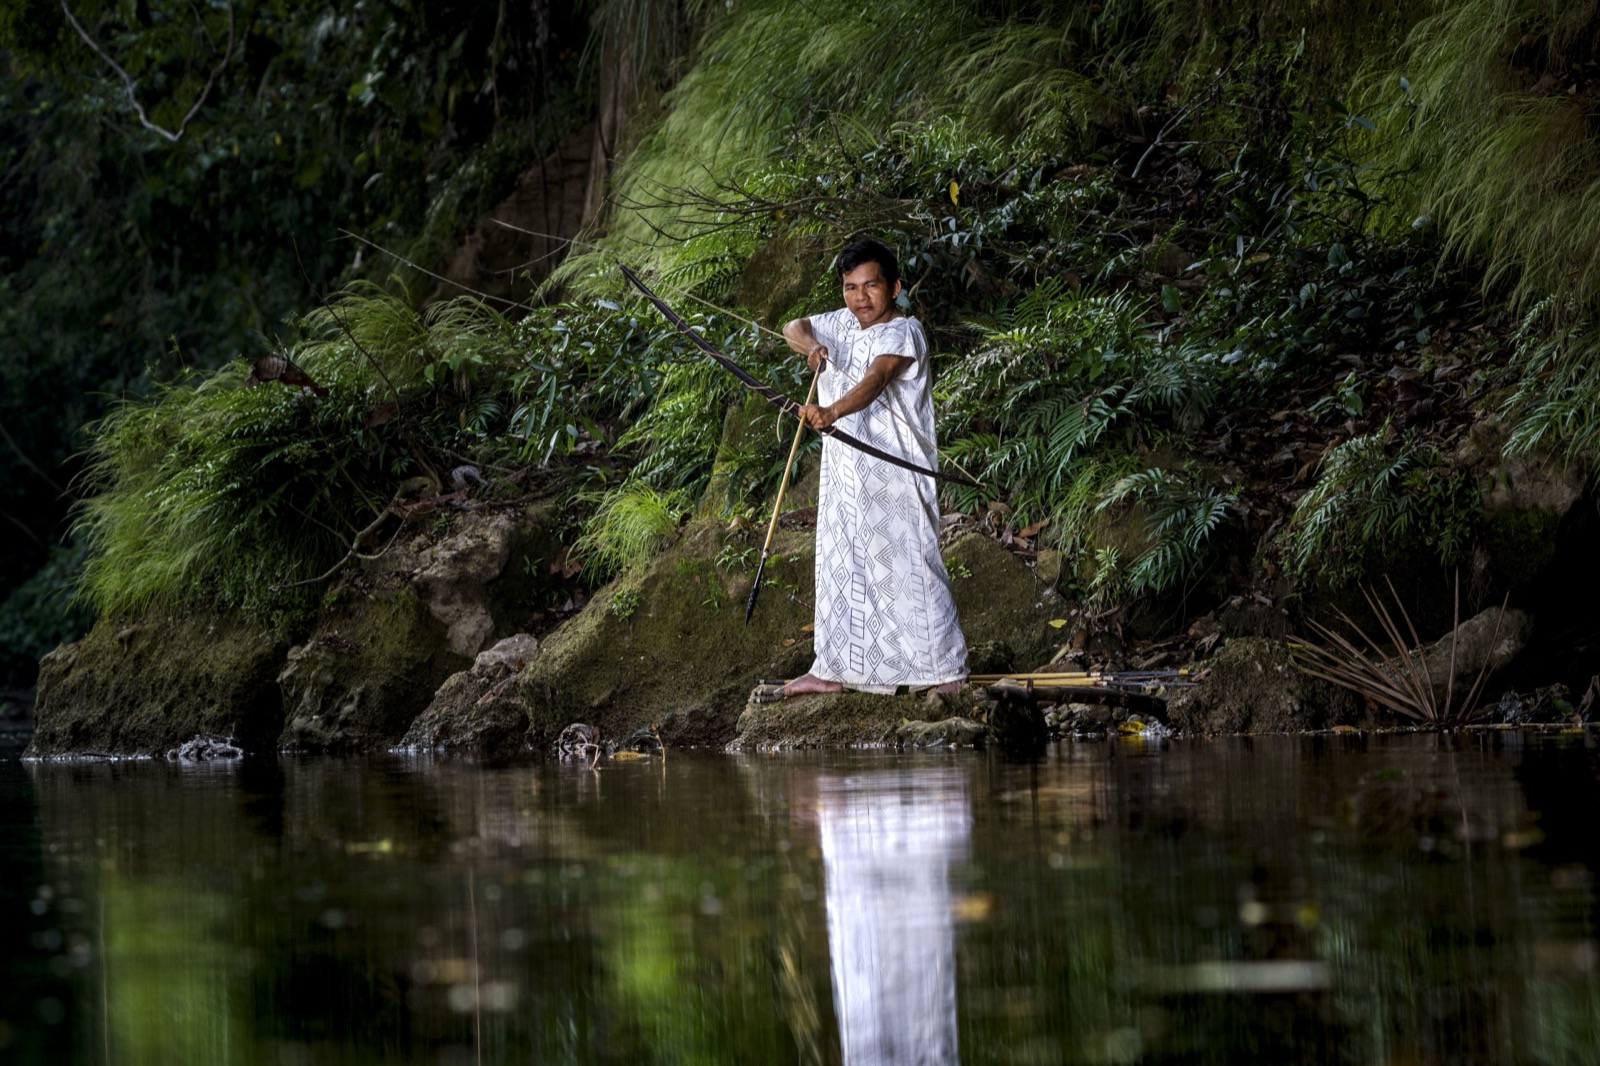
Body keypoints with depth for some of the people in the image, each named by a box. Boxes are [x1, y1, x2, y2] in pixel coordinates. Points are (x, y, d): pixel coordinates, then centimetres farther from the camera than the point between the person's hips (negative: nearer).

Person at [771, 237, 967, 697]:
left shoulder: (902, 331, -14)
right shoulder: (843, 325, 11)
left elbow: (876, 379, -31)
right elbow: (793, 328, 20)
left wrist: (832, 412, -50)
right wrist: (807, 341, -6)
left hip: (894, 474, -8)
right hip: (845, 471, 8)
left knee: (906, 564, -8)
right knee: (840, 565, 12)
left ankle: (947, 668, 0)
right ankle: (834, 668, 22)